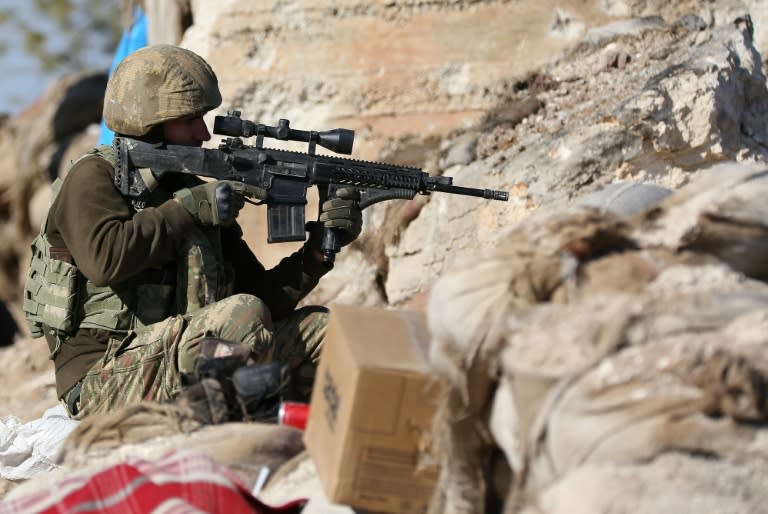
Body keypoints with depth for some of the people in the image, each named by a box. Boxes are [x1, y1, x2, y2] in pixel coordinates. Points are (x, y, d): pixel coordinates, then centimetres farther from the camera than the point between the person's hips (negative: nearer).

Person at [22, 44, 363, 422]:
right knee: (243, 315, -26)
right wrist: (188, 209, -13)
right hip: (106, 380, -8)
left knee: (318, 329, -6)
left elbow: (263, 294, 14)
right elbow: (104, 258, -24)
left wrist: (319, 247, -3)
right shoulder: (94, 176, -1)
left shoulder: (192, 191, 17)